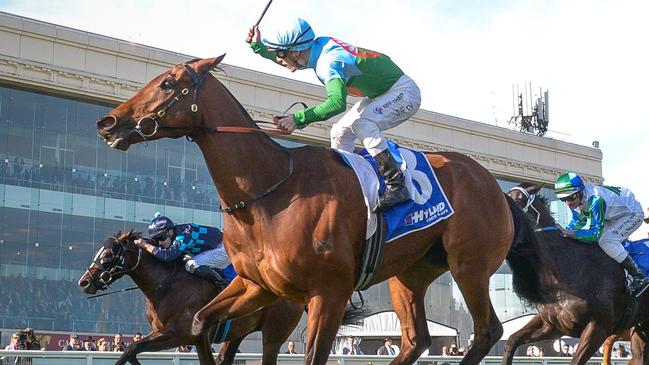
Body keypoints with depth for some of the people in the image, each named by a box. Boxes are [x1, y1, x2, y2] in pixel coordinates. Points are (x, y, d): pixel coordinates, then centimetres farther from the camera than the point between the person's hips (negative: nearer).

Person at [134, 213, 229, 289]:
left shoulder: (184, 234, -29)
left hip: (224, 248, -10)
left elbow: (168, 255, -37)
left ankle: (222, 284, -12)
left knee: (192, 265, -22)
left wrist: (146, 245, -31)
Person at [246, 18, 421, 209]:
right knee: (339, 131, 9)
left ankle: (397, 186, -28)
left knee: (360, 122, -31)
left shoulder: (330, 61, -31)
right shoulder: (319, 47, -4)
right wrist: (257, 45, 4)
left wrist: (298, 118, -48)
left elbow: (337, 102, -48)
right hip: (381, 94, 10)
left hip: (403, 92, -10)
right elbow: (281, 58, 16)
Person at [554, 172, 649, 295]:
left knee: (606, 241, -24)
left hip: (632, 214, -9)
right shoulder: (576, 199, -13)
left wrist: (570, 233, -42)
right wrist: (564, 231, -16)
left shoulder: (595, 199, -37)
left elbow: (596, 233, -36)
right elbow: (579, 221, 3)